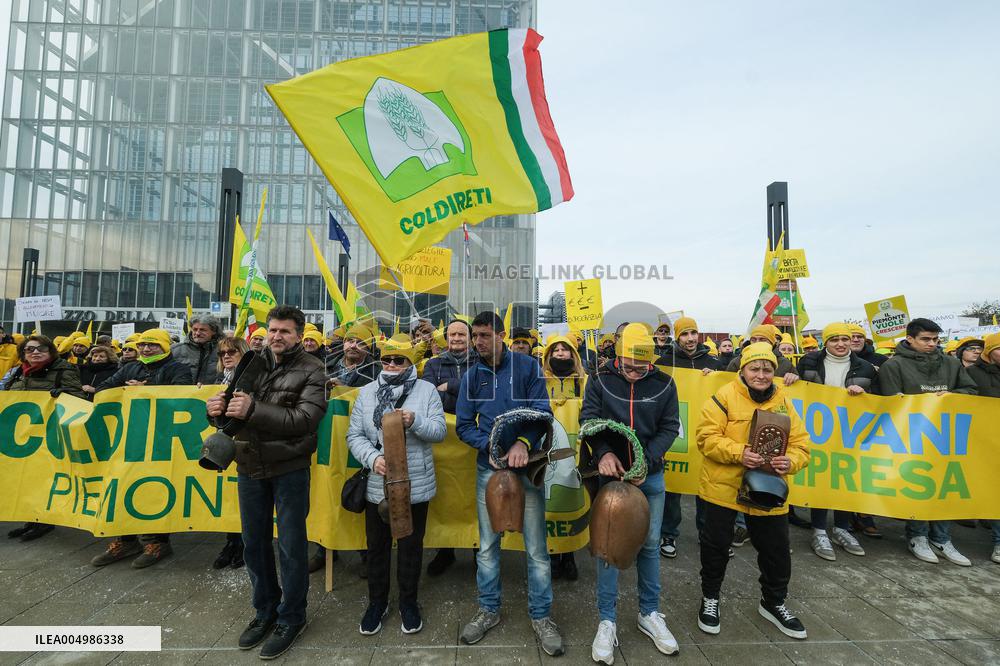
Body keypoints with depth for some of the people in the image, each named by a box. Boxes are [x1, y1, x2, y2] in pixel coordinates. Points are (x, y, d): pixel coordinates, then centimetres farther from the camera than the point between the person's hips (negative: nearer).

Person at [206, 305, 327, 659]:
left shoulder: (311, 370, -9)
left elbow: (305, 418, -20)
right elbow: (234, 409, 8)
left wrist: (253, 410, -26)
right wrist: (218, 409, -16)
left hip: (289, 469, -5)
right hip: (250, 467, 5)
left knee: (290, 545, 7)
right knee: (254, 541, 17)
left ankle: (291, 617, 28)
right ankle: (265, 610, 39)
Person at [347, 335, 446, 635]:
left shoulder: (426, 390, -2)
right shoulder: (367, 392, 4)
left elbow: (439, 431, -7)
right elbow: (355, 435, 0)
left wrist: (415, 422, -25)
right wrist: (373, 458, -17)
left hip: (416, 484, -2)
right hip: (376, 484, 2)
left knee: (411, 545, 14)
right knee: (377, 546, 17)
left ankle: (408, 602, 35)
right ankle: (377, 602, 38)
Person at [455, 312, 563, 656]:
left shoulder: (528, 366, -5)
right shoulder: (472, 376, 3)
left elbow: (542, 412, -8)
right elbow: (464, 425, 3)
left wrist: (522, 442, -24)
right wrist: (491, 444, -13)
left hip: (527, 465, -2)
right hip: (489, 467, 3)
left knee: (536, 547, 5)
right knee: (487, 546, 13)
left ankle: (541, 616, 24)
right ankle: (489, 610, 33)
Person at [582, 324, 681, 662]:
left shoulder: (664, 384, -4)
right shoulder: (600, 381, -6)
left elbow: (669, 428, -3)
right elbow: (588, 419, -9)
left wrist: (646, 461, -15)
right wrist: (604, 452, -26)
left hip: (650, 476, 2)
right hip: (611, 473, -1)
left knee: (649, 544, 13)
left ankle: (649, 614, 33)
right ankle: (607, 621, 19)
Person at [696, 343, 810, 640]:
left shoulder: (783, 401, 4)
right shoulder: (724, 397, -11)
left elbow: (800, 444, 2)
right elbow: (707, 437, -16)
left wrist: (790, 461, -19)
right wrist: (739, 453, -29)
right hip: (724, 487, -4)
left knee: (776, 549, 16)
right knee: (716, 545, 9)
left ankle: (773, 603, 41)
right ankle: (710, 598, 32)